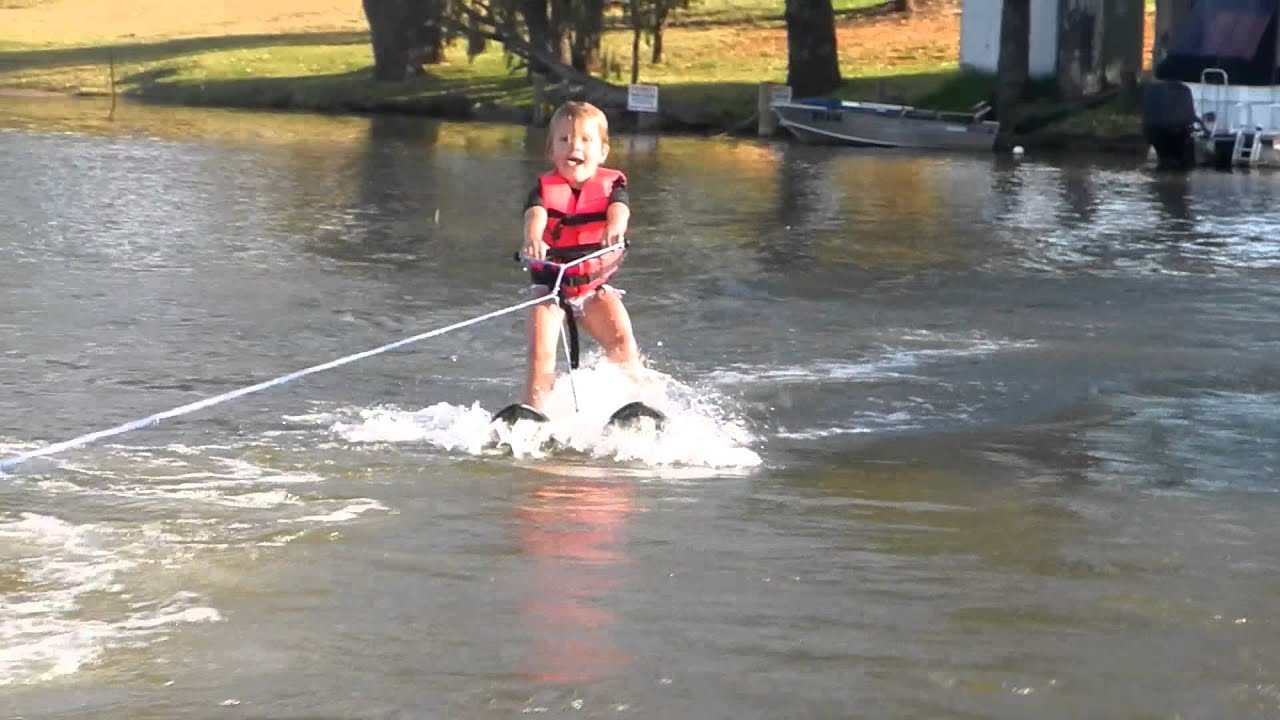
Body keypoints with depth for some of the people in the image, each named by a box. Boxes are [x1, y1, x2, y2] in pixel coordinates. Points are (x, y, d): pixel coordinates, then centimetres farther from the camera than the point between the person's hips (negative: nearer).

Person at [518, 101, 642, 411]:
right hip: (551, 283, -1)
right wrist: (533, 239, -51)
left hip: (596, 284, 1)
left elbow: (619, 209, -23)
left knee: (624, 346, -17)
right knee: (541, 354, -17)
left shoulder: (611, 184, -2)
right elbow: (536, 214, -26)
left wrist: (616, 228, -49)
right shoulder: (545, 187, -5)